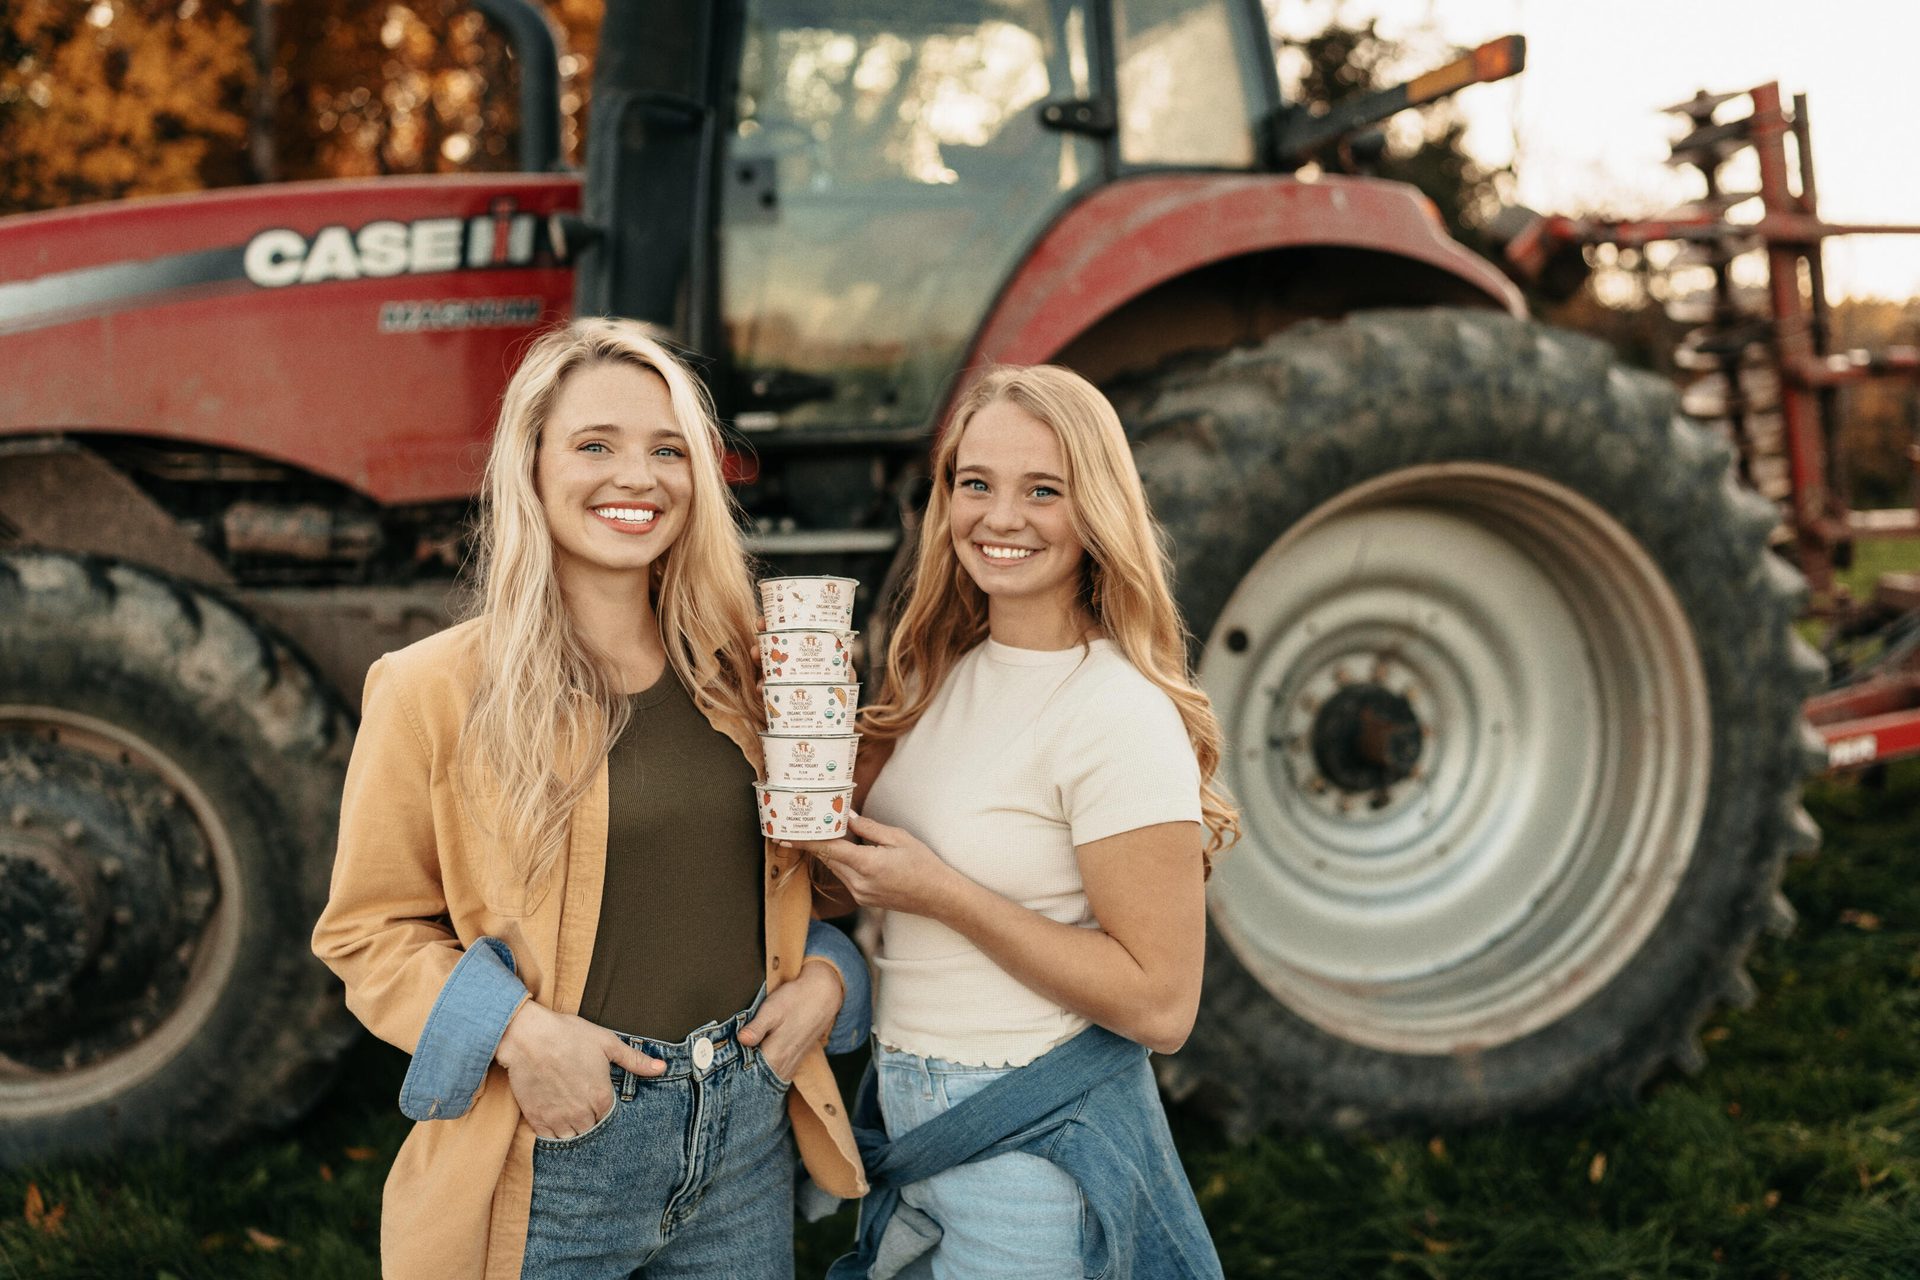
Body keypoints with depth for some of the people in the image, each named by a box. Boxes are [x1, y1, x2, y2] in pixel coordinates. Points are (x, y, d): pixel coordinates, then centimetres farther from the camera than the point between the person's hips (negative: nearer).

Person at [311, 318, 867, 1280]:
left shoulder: (735, 681, 5)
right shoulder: (435, 691, -9)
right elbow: (369, 929, -5)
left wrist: (821, 976, -3)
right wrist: (515, 1029, -19)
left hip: (746, 1134, 4)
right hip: (553, 1150, -4)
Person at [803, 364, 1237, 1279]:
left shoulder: (1120, 716, -20)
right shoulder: (948, 673, 3)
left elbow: (1160, 1006, -21)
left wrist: (940, 892, -22)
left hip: (1033, 1156, -7)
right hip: (908, 1125, 7)